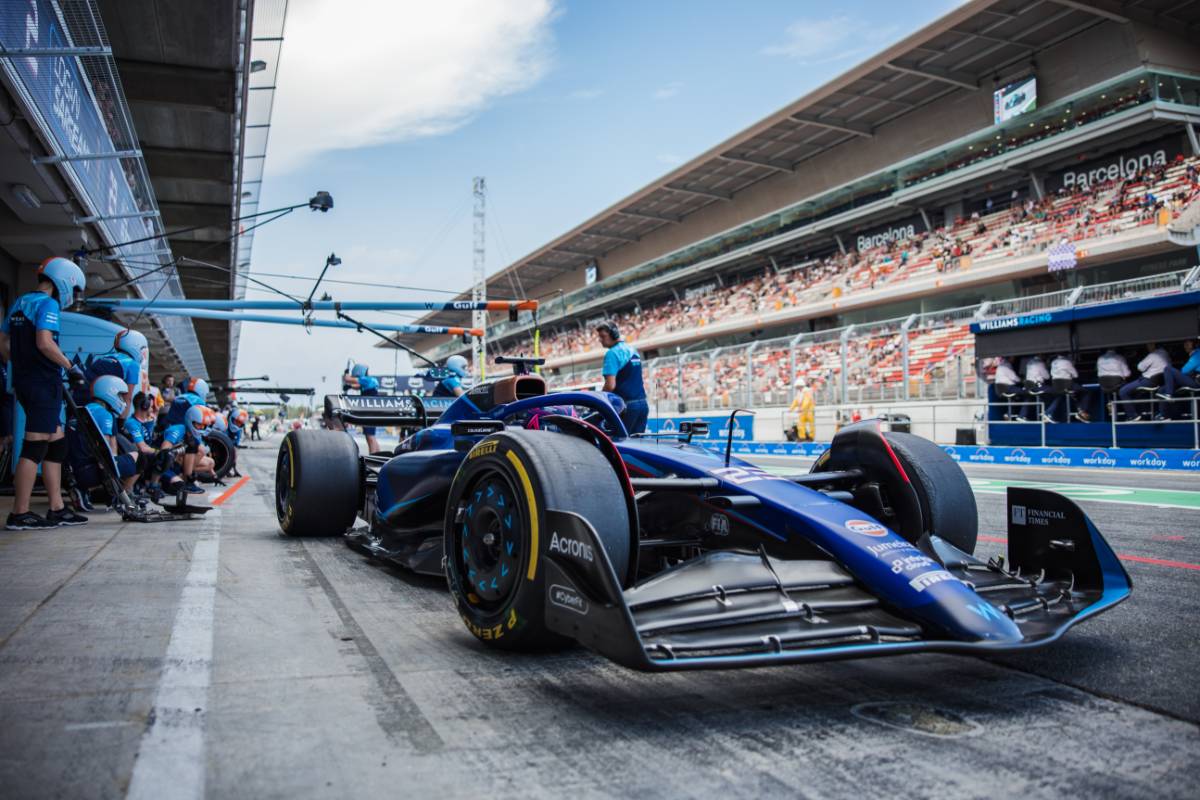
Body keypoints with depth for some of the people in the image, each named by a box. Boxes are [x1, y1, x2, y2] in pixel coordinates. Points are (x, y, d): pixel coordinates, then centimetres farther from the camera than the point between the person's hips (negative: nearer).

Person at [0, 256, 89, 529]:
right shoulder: (47, 303, -9)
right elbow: (44, 343, -22)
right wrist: (70, 366, -12)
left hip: (23, 381, 9)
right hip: (44, 382, -9)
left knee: (56, 445, 12)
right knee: (35, 447, -7)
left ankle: (57, 509, 13)